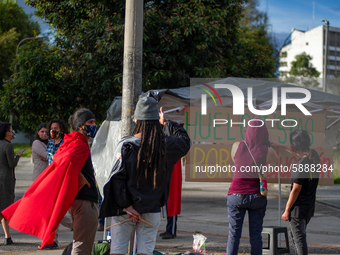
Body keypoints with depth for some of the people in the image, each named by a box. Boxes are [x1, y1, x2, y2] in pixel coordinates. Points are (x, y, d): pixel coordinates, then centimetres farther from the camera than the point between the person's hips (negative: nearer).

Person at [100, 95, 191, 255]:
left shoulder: (125, 144, -9)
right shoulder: (166, 144, -3)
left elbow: (117, 179, -14)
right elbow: (185, 141, 20)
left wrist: (127, 206, -11)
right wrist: (166, 123, 27)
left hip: (124, 211, -2)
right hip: (151, 211, 2)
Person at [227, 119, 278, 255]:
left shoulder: (236, 146, -5)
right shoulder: (267, 151, -8)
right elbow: (276, 162, 12)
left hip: (237, 194, 0)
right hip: (257, 196, 0)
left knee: (234, 234, 4)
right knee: (255, 235, 7)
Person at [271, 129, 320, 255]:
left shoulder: (301, 164, -24)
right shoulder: (313, 157, 2)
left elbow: (296, 189, -20)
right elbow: (296, 152, 25)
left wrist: (287, 210, -12)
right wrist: (280, 145, 34)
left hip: (299, 208, -9)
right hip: (309, 207, 9)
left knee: (299, 238, 0)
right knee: (293, 234, 23)